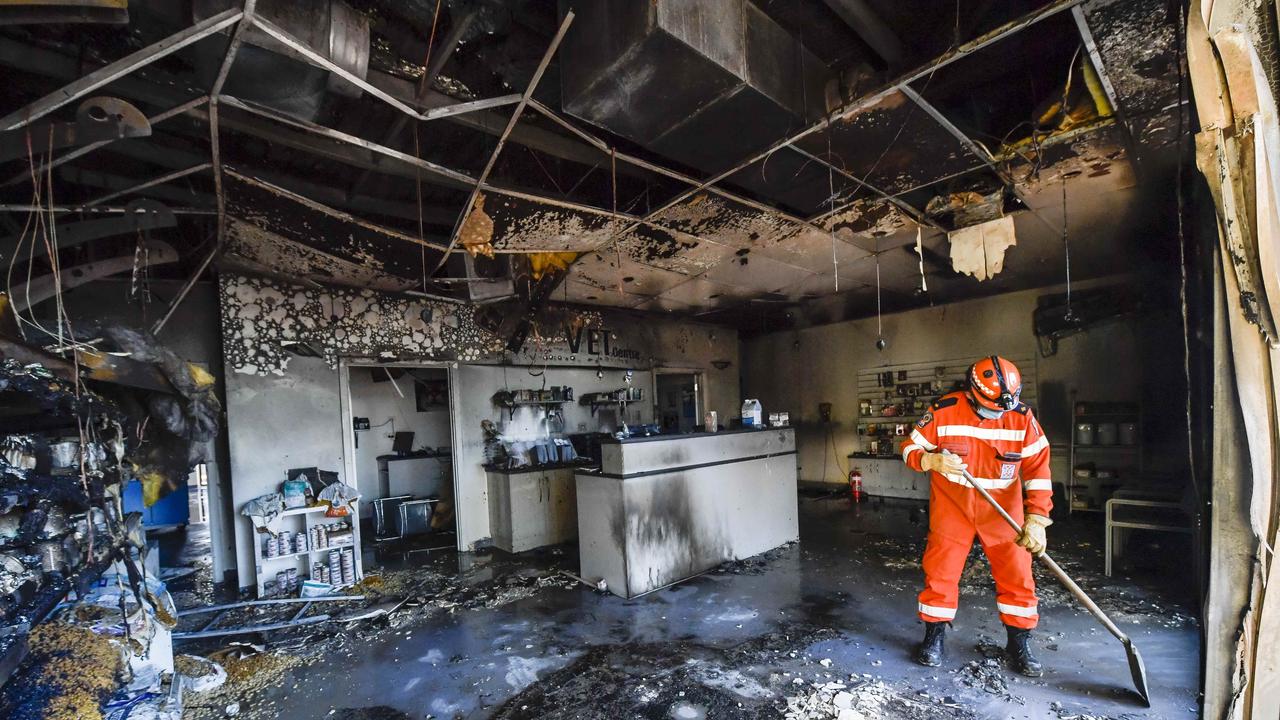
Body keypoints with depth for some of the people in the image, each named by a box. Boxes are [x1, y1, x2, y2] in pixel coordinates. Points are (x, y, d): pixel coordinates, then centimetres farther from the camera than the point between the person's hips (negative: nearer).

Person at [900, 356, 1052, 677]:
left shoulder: (1022, 417, -11)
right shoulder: (943, 411, -16)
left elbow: (1037, 468, -10)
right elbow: (910, 450, -9)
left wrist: (1036, 519, -17)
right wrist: (934, 461, -31)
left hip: (1004, 511, 2)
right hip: (952, 507, -1)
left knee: (1017, 576, 5)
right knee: (940, 573, 2)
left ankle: (1019, 646, 27)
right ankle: (933, 639, 23)